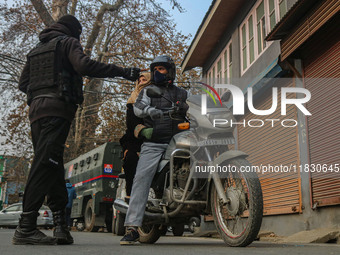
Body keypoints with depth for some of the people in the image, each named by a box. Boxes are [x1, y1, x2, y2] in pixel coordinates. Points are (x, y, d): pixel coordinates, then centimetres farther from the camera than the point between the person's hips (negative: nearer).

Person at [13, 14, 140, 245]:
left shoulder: (36, 50, 28)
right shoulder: (68, 42, 6)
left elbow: (23, 83, 22)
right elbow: (84, 65, -13)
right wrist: (124, 72, -14)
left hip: (36, 110, 8)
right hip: (58, 108, -8)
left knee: (49, 166, 4)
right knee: (46, 165, -14)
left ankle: (60, 224, -4)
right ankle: (26, 228, -18)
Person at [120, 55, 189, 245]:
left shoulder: (182, 94, 26)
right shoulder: (149, 90, 17)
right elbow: (138, 107, -1)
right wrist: (149, 110, -21)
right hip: (154, 144, -2)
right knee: (142, 178, -19)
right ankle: (133, 227, -21)